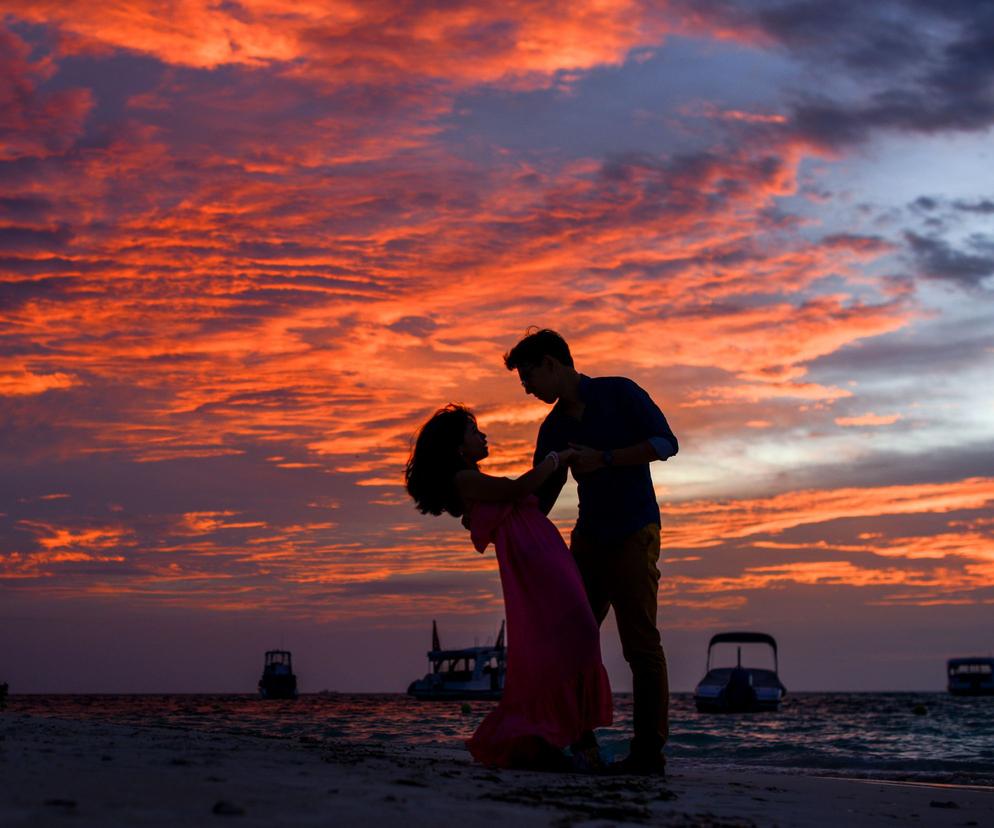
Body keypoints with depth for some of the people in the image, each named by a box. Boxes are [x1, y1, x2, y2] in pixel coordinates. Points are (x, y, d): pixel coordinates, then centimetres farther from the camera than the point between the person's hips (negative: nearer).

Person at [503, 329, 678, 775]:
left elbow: (665, 442, -13)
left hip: (634, 534, -7)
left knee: (640, 643, -9)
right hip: (589, 537, 7)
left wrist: (604, 459, -19)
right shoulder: (554, 429, 11)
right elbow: (539, 496, 13)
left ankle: (649, 751, -7)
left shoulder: (618, 393, -5)